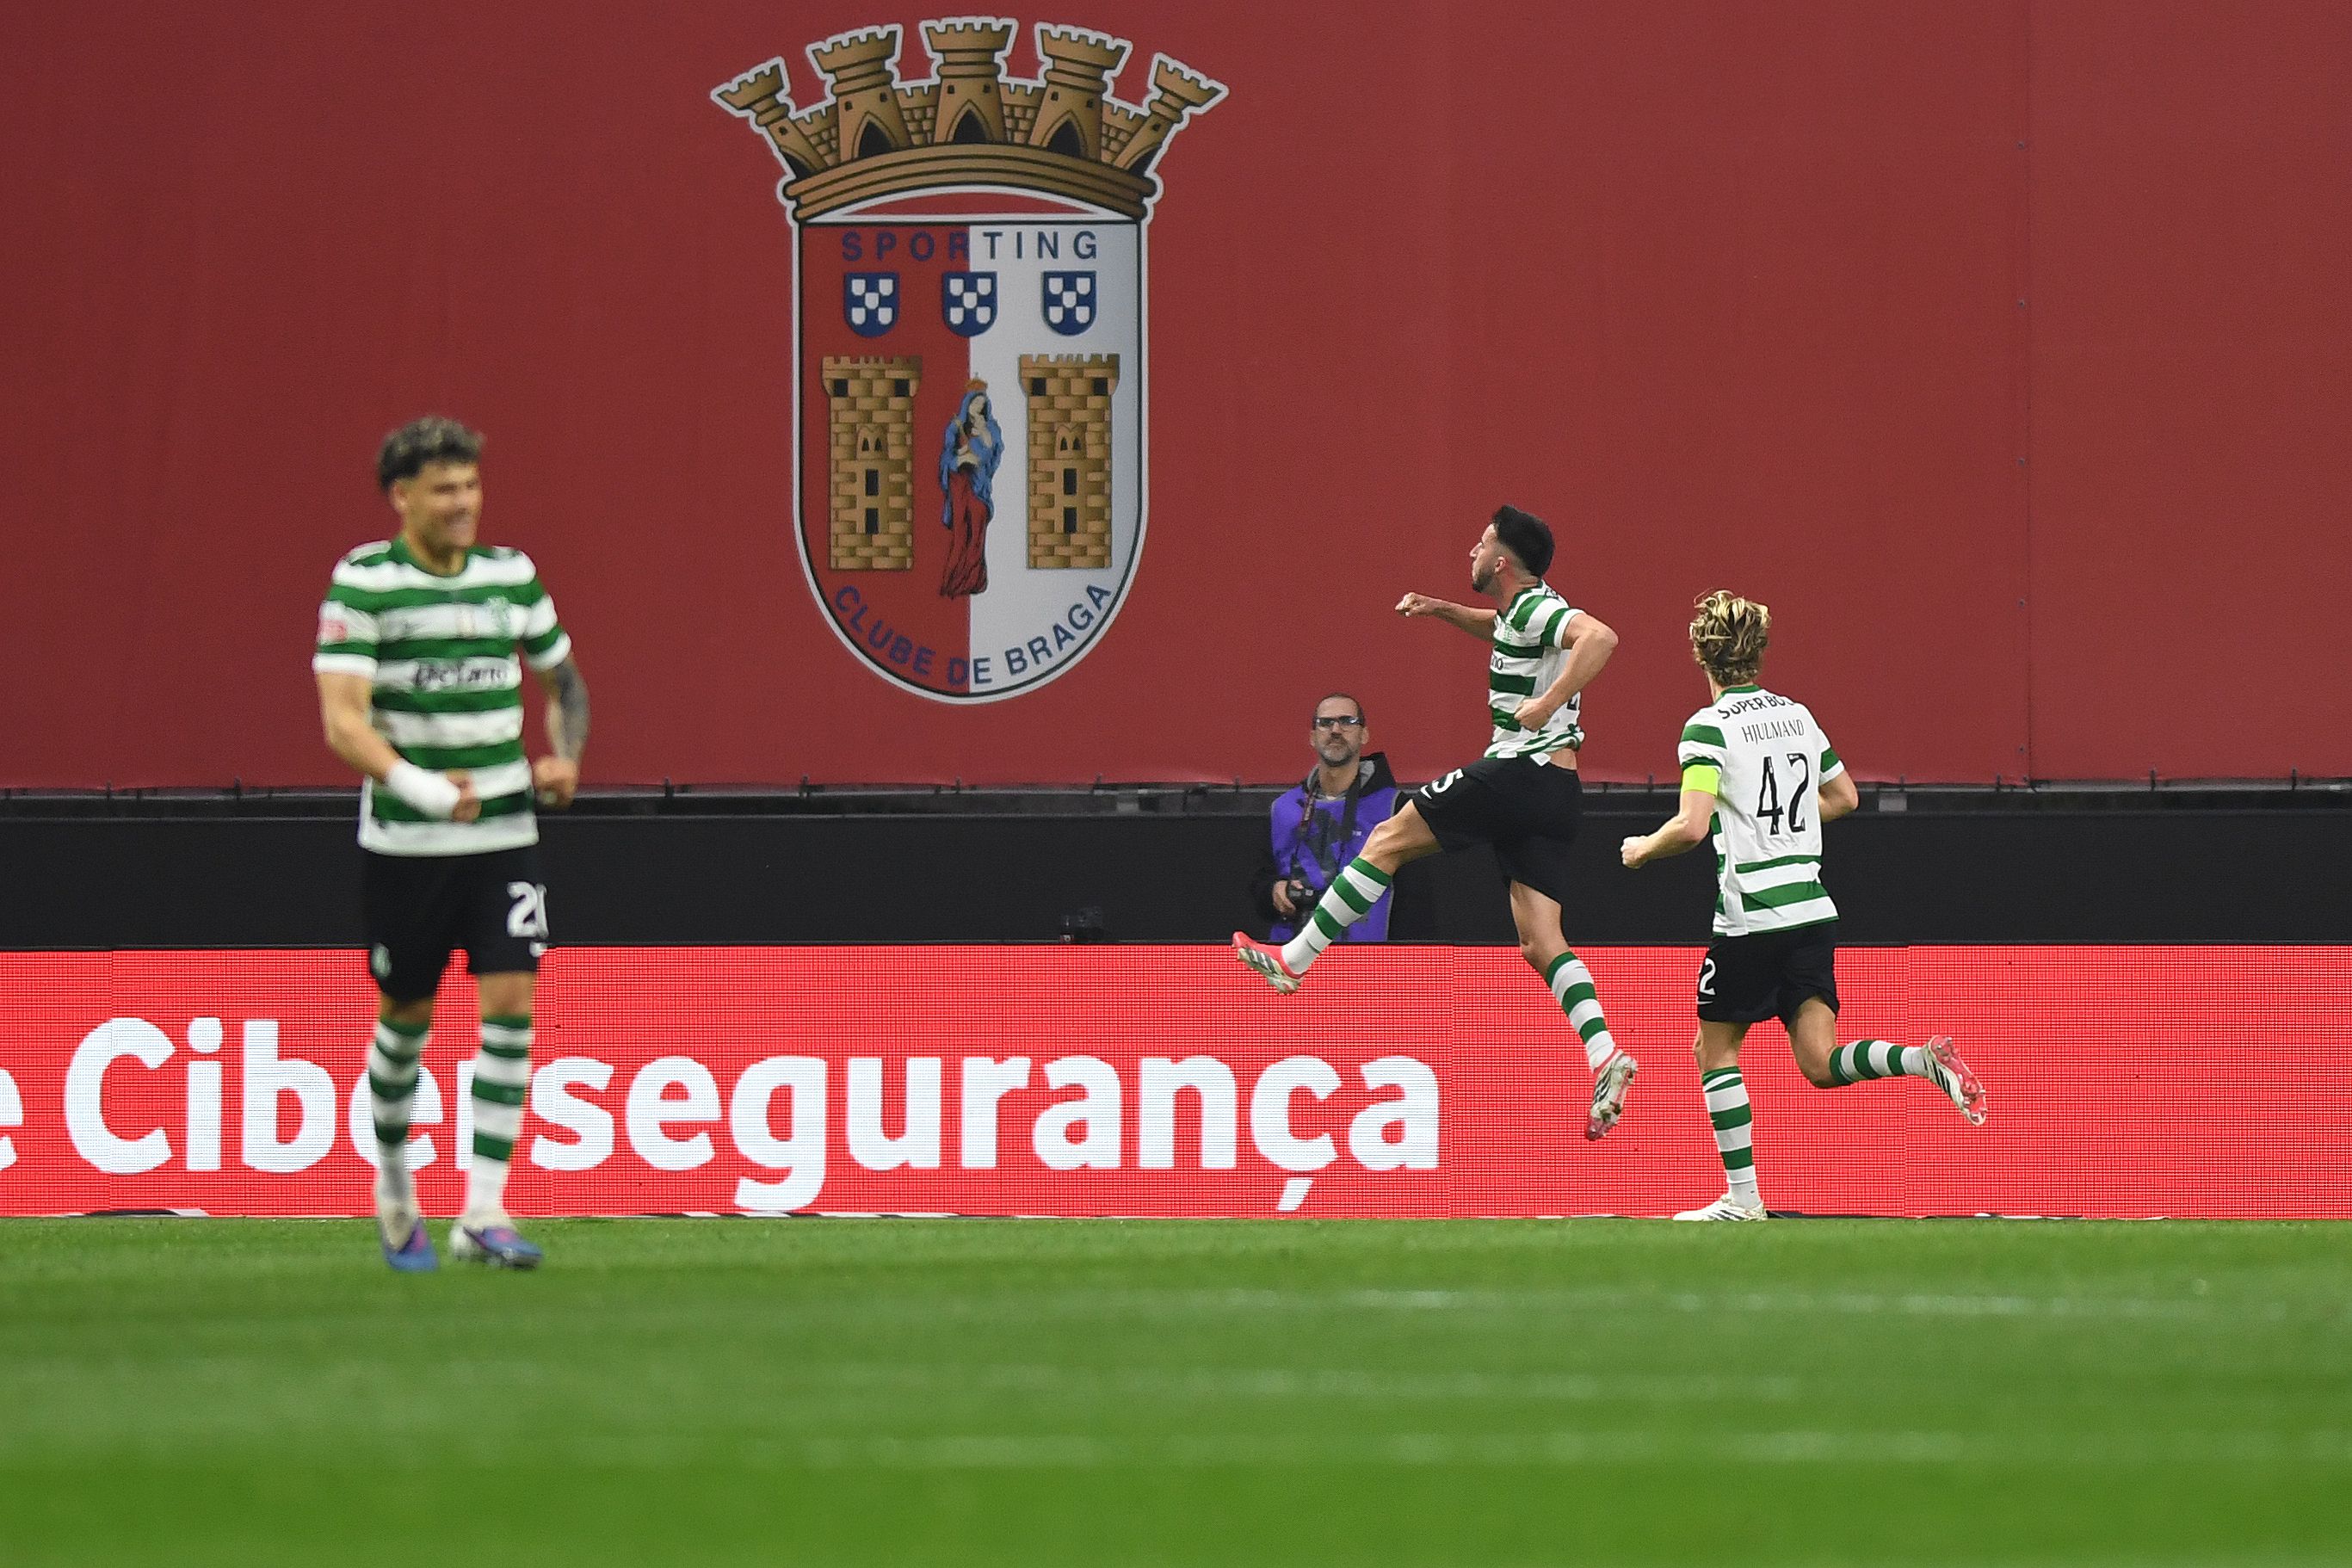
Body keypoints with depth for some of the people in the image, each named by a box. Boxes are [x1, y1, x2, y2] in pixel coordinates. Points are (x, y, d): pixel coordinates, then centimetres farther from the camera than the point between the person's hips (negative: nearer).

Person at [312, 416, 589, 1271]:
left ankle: (483, 1212, -8)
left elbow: (563, 678, 21)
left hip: (504, 832, 3)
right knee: (406, 1014, 9)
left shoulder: (512, 575, 5)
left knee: (512, 1004, -10)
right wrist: (416, 783, -31)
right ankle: (393, 1179, 34)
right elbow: (343, 720, -18)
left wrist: (565, 756, 2)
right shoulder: (363, 583, -9)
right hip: (403, 844, -3)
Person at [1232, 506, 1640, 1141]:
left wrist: (1547, 704, -30)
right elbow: (1497, 629, 45)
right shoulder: (1523, 611, 19)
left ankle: (1292, 960, 11)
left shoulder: (1536, 608, -10)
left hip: (1516, 772, -9)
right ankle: (1605, 1055, -16)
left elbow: (1600, 635, -30)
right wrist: (1441, 610, 30)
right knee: (1540, 944, 2)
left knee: (1387, 841, 5)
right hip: (1555, 795, 9)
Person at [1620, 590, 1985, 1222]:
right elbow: (1844, 796, 23)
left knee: (1715, 1051, 9)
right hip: (1814, 909, 6)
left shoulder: (1710, 727, -10)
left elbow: (1691, 826, -19)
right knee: (1821, 1063, 3)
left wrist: (1643, 849, 0)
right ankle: (1924, 1060, -21)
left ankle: (1743, 1196, 6)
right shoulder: (1797, 714, 11)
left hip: (1752, 917, -6)